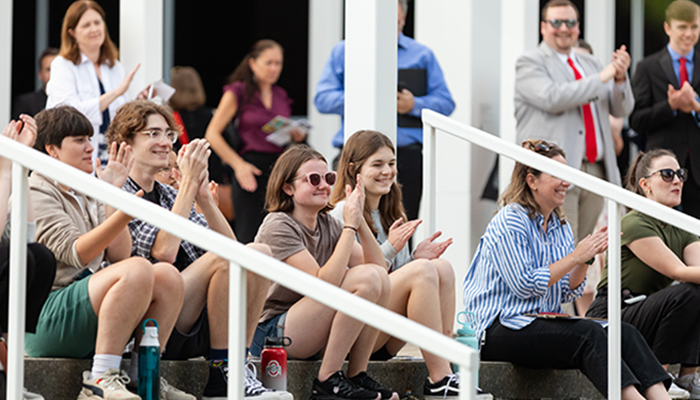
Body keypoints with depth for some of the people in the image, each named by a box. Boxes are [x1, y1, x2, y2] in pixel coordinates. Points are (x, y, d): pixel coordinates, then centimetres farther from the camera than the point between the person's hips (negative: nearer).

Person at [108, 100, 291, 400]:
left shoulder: (168, 195, 23)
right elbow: (163, 251, -17)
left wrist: (203, 196, -2)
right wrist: (188, 183, -12)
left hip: (196, 327, 7)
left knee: (259, 253, -10)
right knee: (223, 259, -26)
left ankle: (240, 362, -13)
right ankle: (222, 376, -20)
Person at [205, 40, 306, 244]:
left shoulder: (281, 96, 16)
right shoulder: (238, 92, 1)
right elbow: (212, 134, -3)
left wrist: (297, 136, 5)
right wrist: (238, 164, -11)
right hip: (250, 169, -5)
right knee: (249, 236, -10)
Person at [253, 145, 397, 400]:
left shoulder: (328, 225, 10)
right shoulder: (279, 226, -14)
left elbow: (379, 267, 1)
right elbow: (324, 283, -24)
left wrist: (360, 221, -11)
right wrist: (350, 226, -22)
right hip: (271, 331, -8)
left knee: (379, 276, -11)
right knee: (367, 279, -22)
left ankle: (358, 376, -7)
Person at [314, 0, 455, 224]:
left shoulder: (422, 55, 14)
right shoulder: (343, 52, 13)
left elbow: (445, 103, 8)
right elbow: (323, 99, 5)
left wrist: (413, 105, -10)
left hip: (407, 157, 0)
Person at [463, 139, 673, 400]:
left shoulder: (560, 226, 17)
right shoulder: (510, 222, -7)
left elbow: (568, 293, 13)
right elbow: (525, 286, -16)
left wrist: (586, 258, -4)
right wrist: (576, 256, -14)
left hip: (542, 324, 7)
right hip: (499, 330, -7)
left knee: (624, 332, -17)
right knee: (589, 334, -31)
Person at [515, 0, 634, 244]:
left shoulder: (591, 64, 22)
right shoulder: (530, 63, 2)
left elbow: (622, 110, 17)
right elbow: (551, 98, -17)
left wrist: (620, 78, -4)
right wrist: (601, 79, -13)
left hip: (595, 172, 6)